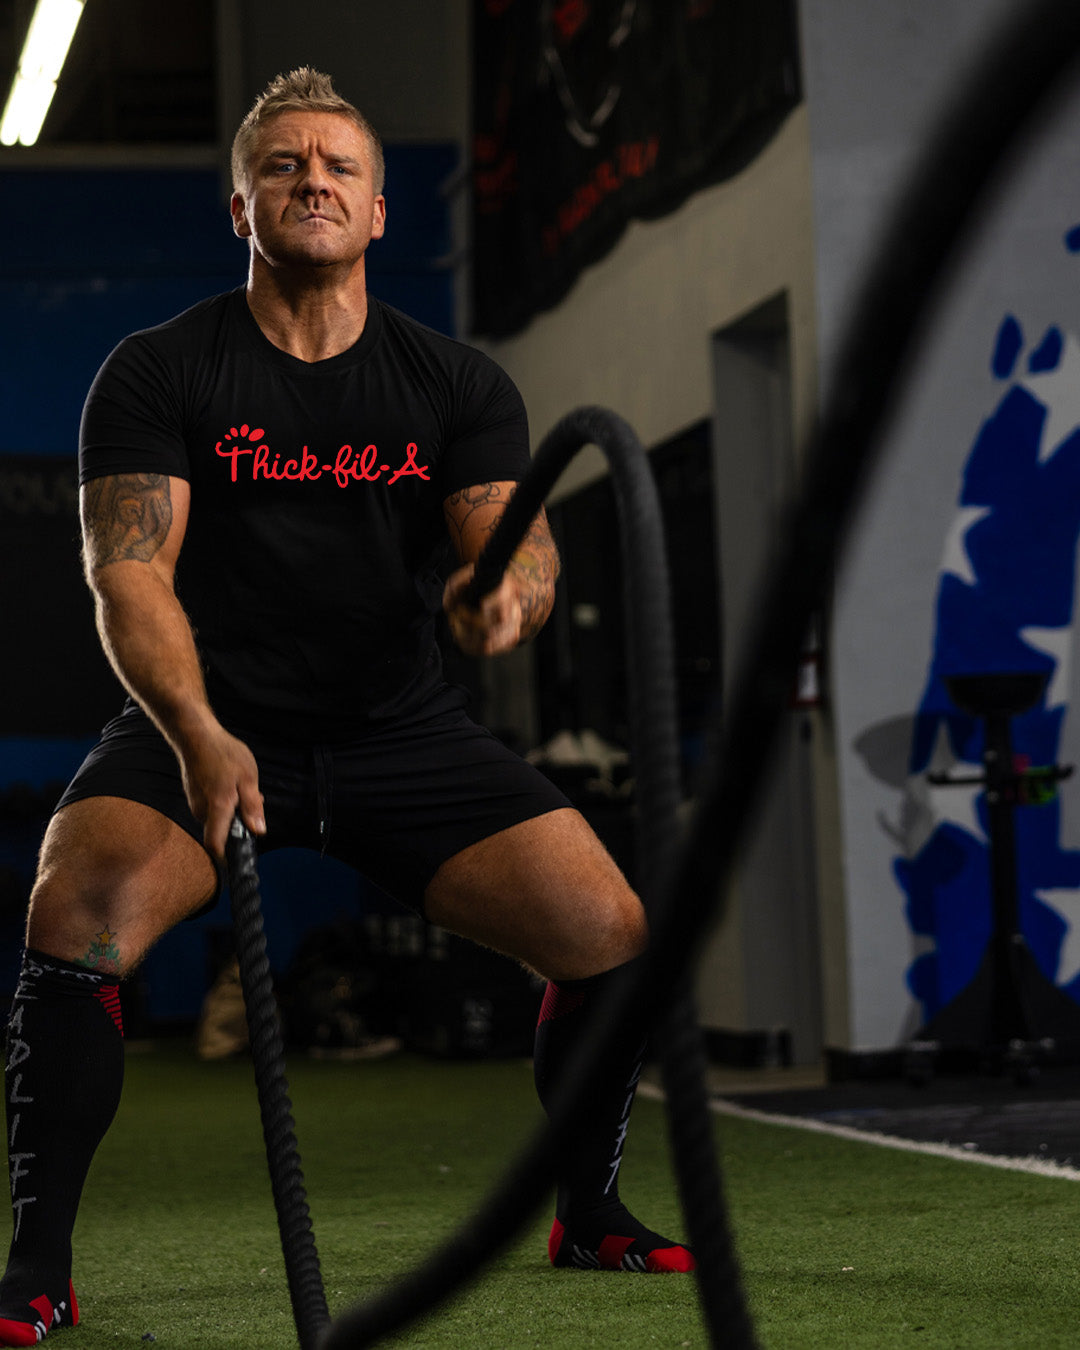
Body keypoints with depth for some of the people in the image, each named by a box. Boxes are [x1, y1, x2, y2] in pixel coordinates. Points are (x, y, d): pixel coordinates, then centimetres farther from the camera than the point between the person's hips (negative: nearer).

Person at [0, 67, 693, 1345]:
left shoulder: (459, 384, 5)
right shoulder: (155, 374, -3)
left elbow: (519, 536, -5)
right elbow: (128, 570, -12)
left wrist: (509, 592, -32)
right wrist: (198, 734, -30)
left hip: (401, 727, 3)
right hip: (205, 724, -2)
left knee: (613, 936, -12)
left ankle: (587, 1212, 15)